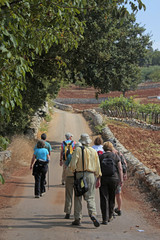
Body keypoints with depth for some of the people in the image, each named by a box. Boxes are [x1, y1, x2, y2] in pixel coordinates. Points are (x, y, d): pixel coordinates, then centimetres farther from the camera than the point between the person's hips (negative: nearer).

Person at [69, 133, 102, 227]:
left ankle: (78, 219, 11)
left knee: (78, 197, 8)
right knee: (90, 197, 3)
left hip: (79, 175, -2)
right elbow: (97, 166, 6)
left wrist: (73, 170, 9)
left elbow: (73, 163, -11)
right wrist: (98, 178, 12)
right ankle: (93, 214, -20)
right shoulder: (94, 151, 5)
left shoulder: (78, 150, -5)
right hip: (90, 175, 2)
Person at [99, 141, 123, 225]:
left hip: (103, 179, -1)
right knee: (111, 198, 16)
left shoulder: (100, 157, 1)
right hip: (114, 179, 1)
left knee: (104, 199, 0)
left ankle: (105, 219, -6)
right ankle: (110, 216, 26)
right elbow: (120, 169, -2)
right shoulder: (116, 156, 2)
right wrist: (121, 180, 2)